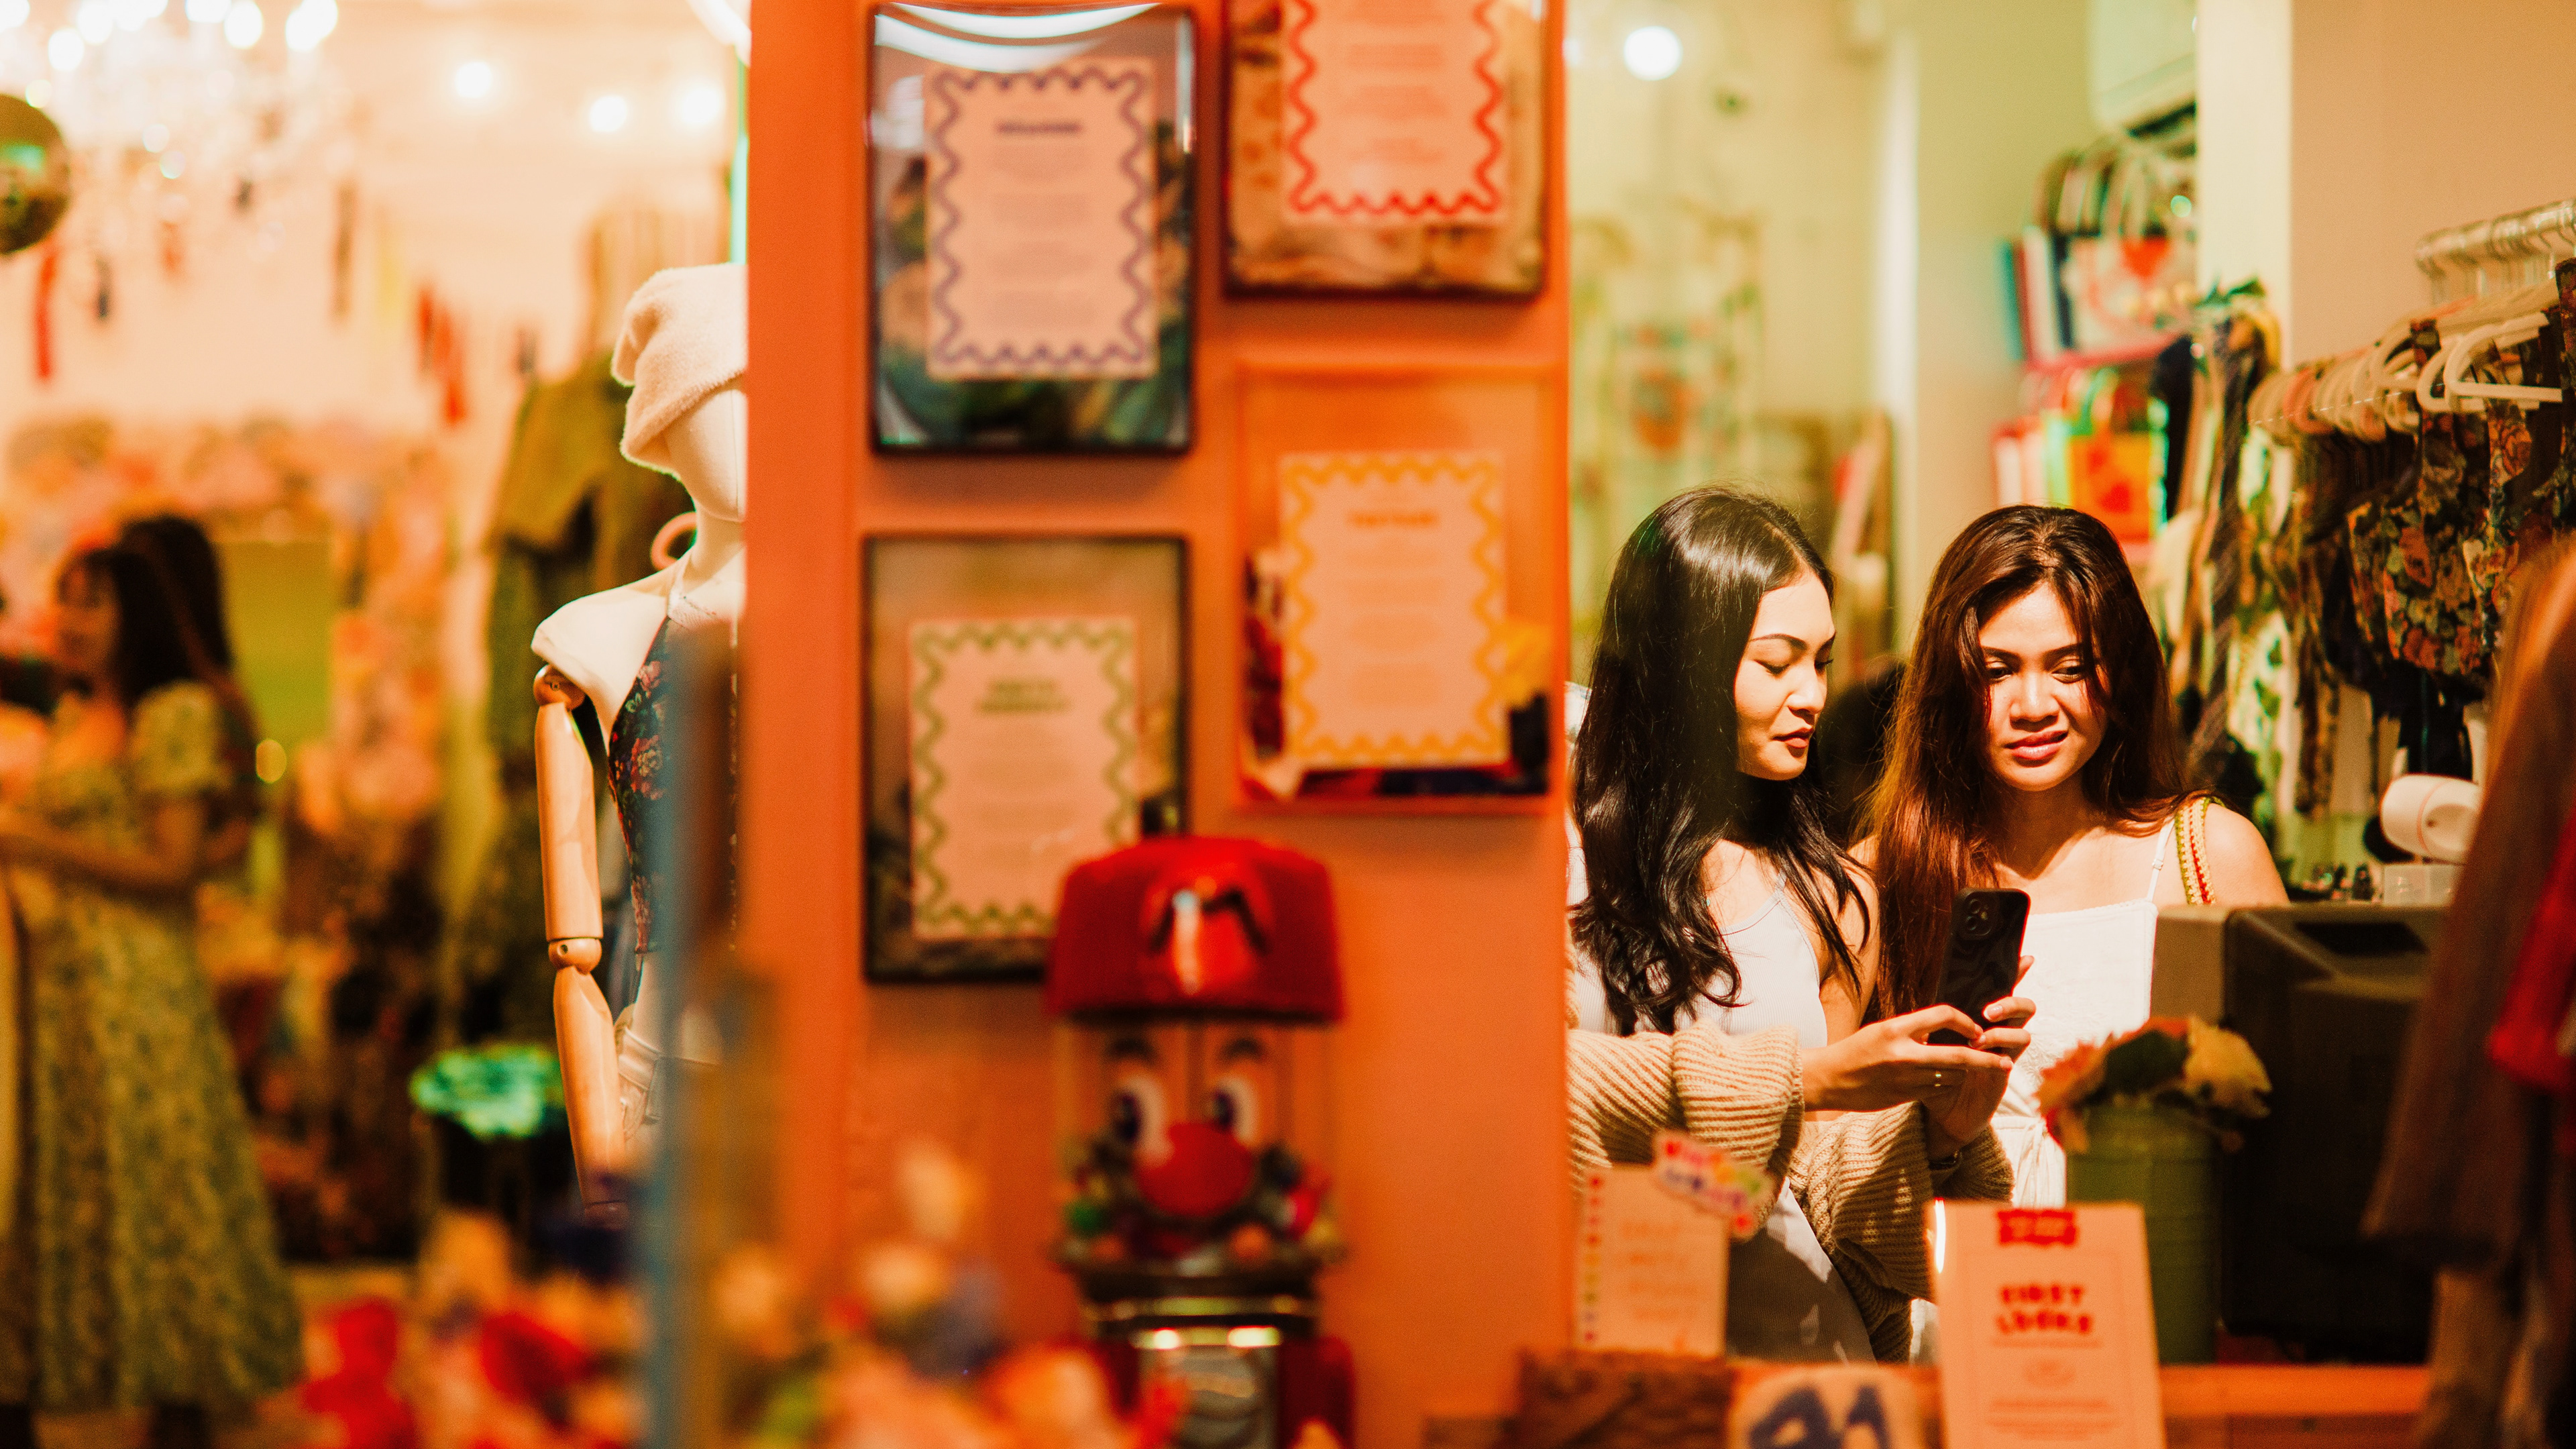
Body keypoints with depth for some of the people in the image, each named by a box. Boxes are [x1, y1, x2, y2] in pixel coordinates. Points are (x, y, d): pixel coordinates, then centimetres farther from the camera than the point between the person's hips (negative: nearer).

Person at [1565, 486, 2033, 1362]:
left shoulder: (1832, 902, 12)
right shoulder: (1552, 844, 0)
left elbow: (1821, 1178, 14)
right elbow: (1521, 1074, -13)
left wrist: (1943, 1124, -6)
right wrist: (1802, 1078, -13)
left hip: (1790, 1335, 3)